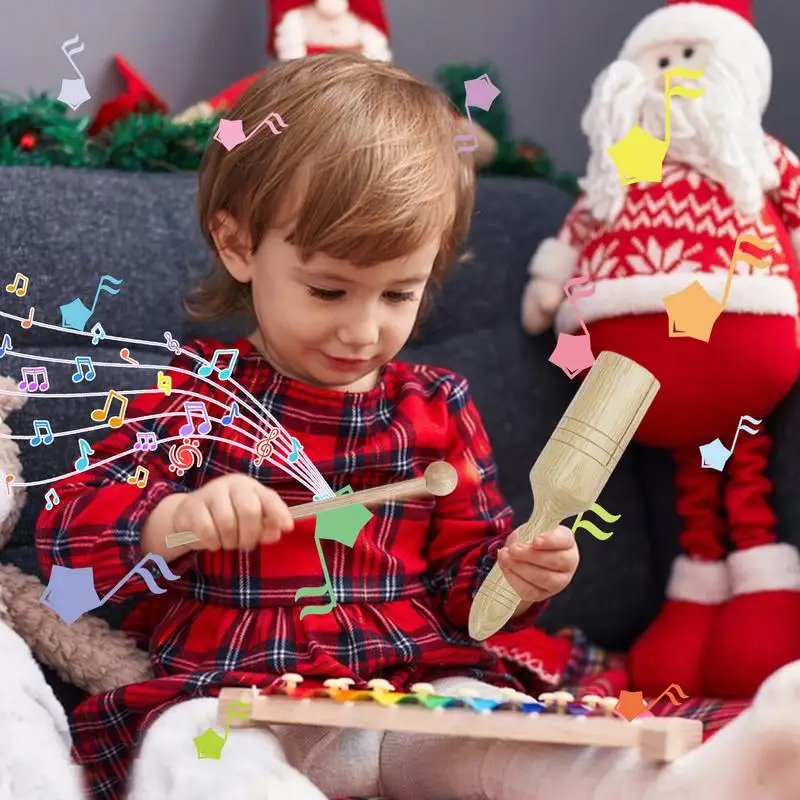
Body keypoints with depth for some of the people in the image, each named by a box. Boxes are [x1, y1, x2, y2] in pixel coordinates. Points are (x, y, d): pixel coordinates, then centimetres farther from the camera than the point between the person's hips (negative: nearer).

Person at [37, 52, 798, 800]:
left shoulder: (437, 407, 13)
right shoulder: (187, 394, 5)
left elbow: (462, 577, 18)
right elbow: (68, 533, -1)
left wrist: (511, 577, -7)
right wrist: (177, 520, -23)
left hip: (420, 690, 3)